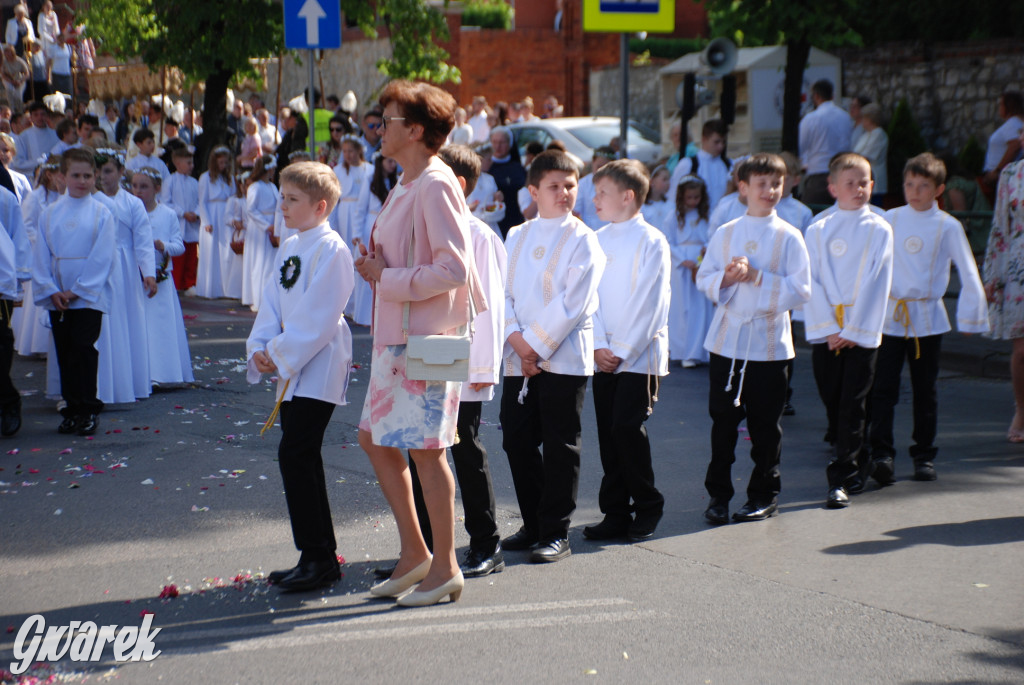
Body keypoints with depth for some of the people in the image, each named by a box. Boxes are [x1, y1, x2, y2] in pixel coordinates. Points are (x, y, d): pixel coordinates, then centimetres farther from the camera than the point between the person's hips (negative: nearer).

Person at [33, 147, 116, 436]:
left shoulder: (101, 214, -3)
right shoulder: (50, 214, 6)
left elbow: (102, 258, -8)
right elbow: (41, 256, 5)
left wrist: (77, 290, -12)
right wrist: (51, 291, -7)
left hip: (89, 296, -3)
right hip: (57, 299, 3)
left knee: (84, 351, -6)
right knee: (65, 354, 7)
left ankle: (88, 410, 1)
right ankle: (72, 409, 15)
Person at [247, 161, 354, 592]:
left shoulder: (330, 249, -13)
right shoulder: (290, 248, 15)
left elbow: (319, 317, -19)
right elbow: (273, 303, 16)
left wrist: (281, 356, -15)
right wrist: (259, 349, 0)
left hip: (318, 368, -9)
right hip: (292, 368, 9)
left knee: (295, 456, -13)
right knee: (302, 459, 11)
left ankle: (317, 559, -6)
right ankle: (321, 556, 20)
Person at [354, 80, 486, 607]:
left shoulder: (435, 186, -16)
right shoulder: (405, 186, 14)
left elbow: (453, 269, -23)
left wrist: (386, 278, -16)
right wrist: (375, 265, 6)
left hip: (427, 337, -10)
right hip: (395, 334, 10)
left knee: (426, 450, -2)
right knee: (376, 439, 13)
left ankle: (444, 568, 10)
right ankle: (413, 552, 24)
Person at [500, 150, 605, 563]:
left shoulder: (582, 240, -3)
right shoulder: (516, 237, 13)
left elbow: (572, 302, -10)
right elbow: (502, 291, 7)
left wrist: (537, 343, -13)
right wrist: (516, 338, -9)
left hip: (564, 358, -5)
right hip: (518, 358, 5)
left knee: (560, 446, -1)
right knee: (517, 441, 8)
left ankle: (555, 533, 6)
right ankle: (533, 525, 21)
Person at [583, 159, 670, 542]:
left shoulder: (651, 241, -5)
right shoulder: (597, 241, 12)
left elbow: (650, 304, -10)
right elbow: (591, 297, 8)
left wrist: (623, 351, -13)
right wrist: (598, 346, -5)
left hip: (640, 355, -5)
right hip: (605, 356, 6)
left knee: (627, 428, -11)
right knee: (608, 432, 5)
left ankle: (647, 509, 5)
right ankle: (616, 513, 12)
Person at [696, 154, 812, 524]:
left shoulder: (788, 237, -1)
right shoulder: (724, 234, 7)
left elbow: (800, 289, -6)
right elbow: (704, 279, 8)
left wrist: (758, 277, -16)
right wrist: (726, 278, -12)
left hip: (769, 343, -2)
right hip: (726, 340, 2)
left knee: (765, 424, 4)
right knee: (723, 421, 4)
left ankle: (764, 495, 17)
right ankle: (718, 494, 14)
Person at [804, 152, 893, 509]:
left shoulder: (879, 229, 2)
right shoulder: (817, 230, 6)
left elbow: (877, 282, -3)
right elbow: (812, 282, 1)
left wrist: (853, 330, -10)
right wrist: (829, 328, -8)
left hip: (862, 330, -2)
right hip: (825, 331, 2)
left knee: (852, 405, -5)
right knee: (832, 402, 7)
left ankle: (841, 478, -2)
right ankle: (858, 464, 26)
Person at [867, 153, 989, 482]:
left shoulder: (948, 226, -1)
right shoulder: (890, 219, 4)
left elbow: (969, 275, 2)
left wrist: (969, 317, 0)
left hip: (927, 319, -1)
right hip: (889, 317, 1)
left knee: (925, 390, 7)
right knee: (883, 387, -8)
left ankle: (924, 455, 17)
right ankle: (881, 453, -9)